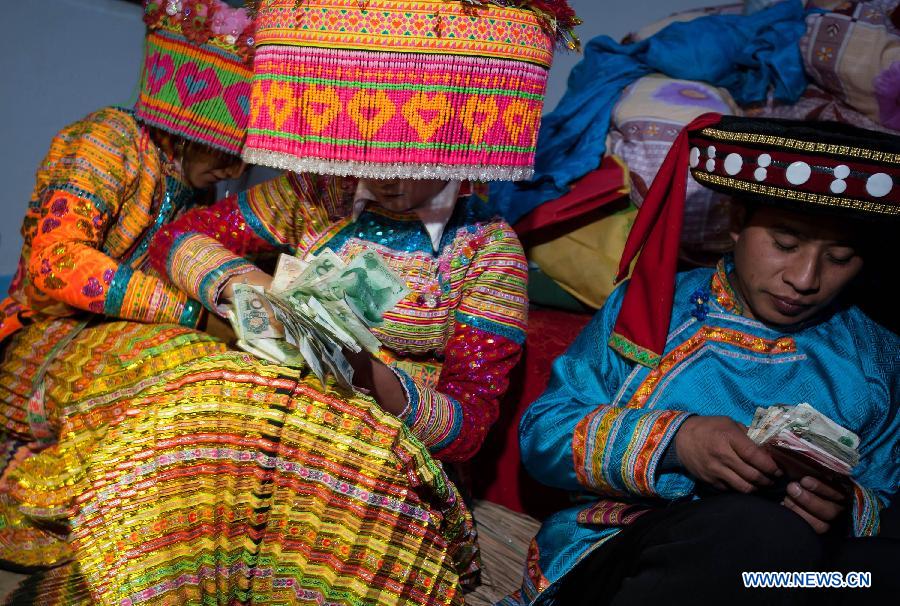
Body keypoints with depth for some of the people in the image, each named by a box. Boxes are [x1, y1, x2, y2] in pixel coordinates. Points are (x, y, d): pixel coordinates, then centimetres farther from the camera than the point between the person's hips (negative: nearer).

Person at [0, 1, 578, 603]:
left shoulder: (489, 249, -5)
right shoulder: (316, 193, 3)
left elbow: (469, 421, -8)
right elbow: (179, 238, 8)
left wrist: (374, 380, -29)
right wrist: (238, 280, -16)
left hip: (383, 442, -2)